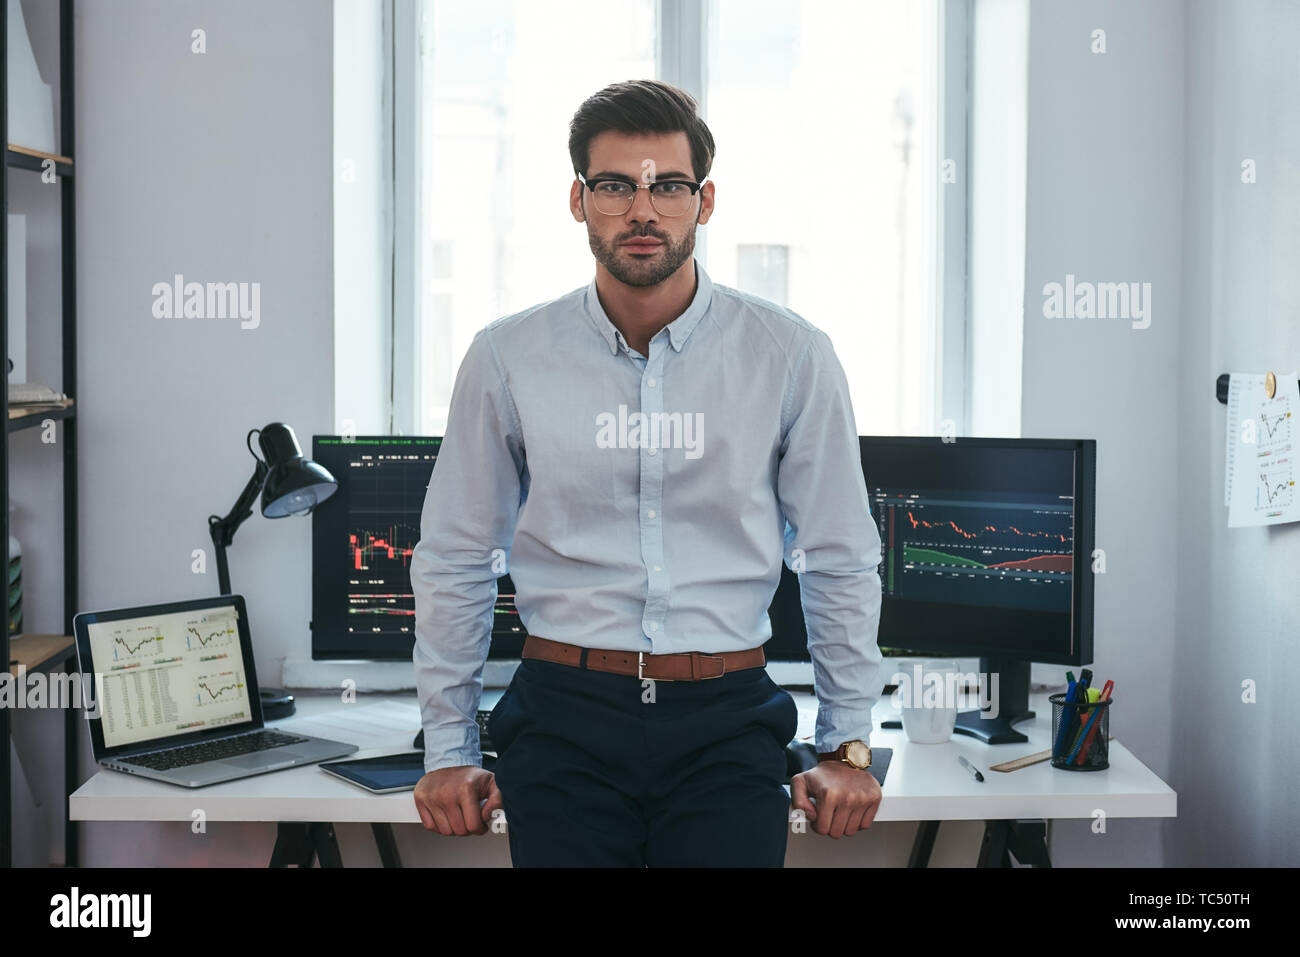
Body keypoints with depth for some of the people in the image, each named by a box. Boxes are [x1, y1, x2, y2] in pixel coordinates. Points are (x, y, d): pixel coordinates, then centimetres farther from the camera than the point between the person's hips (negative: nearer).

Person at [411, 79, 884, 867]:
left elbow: (842, 562, 6)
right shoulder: (506, 359, 1)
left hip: (725, 724, 0)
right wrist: (449, 751, 9)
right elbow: (454, 562, 7)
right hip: (564, 720, 0)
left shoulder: (790, 356, -1)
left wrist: (848, 748, 7)